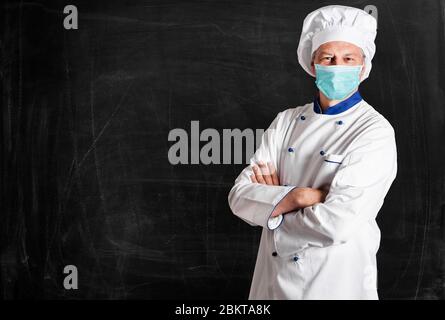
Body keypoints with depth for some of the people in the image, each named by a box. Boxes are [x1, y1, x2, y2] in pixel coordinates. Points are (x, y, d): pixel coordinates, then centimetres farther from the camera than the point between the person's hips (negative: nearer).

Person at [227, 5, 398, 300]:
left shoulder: (375, 132, -14)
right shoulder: (286, 122, 2)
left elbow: (336, 224, -23)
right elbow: (240, 196, -4)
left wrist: (271, 200, -9)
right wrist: (298, 196, -20)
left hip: (335, 283, -4)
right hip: (271, 279, 5)